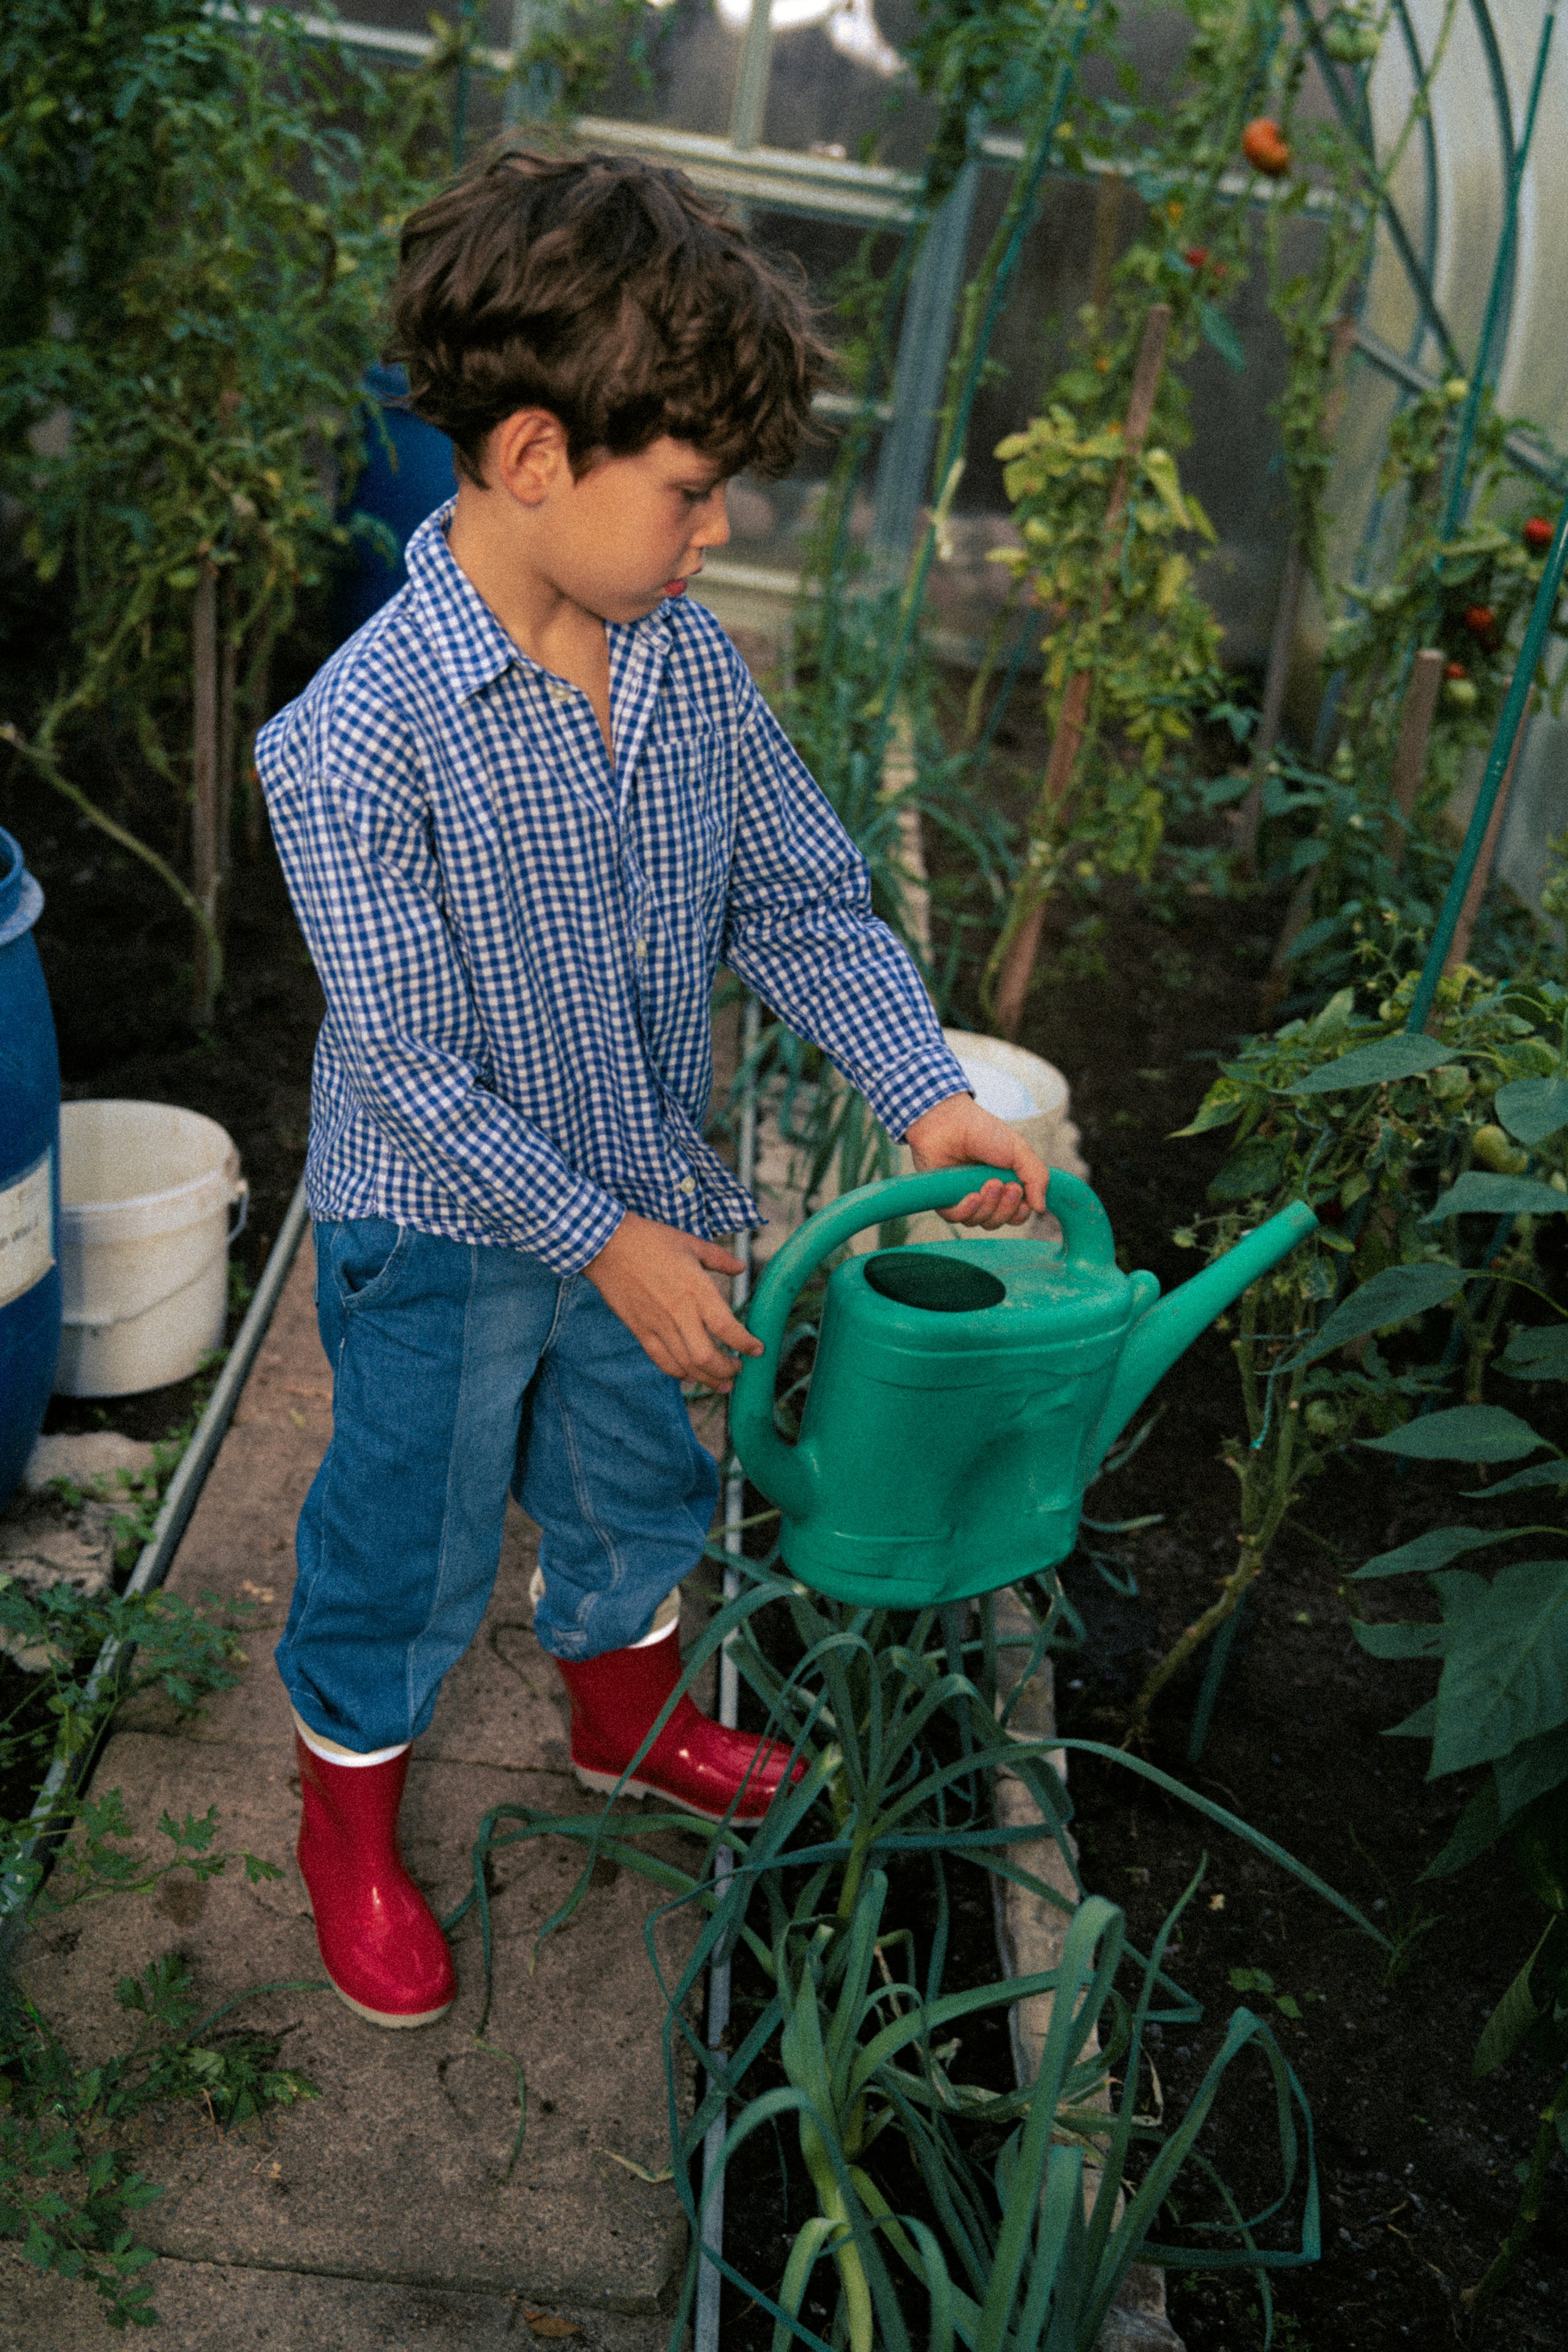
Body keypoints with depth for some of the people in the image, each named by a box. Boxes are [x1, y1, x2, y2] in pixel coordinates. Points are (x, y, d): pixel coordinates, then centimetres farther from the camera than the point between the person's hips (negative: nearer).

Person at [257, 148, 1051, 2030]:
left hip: (637, 1194, 6)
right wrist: (602, 1240, -21)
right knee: (411, 1546, 14)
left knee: (639, 1486, 26)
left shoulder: (687, 658, -8)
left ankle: (624, 1721, 56)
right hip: (444, 1237, -6)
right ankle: (349, 1826, 42)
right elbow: (414, 1066, -24)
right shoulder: (360, 738, -28)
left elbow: (803, 898, -1)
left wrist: (923, 1092, -12)